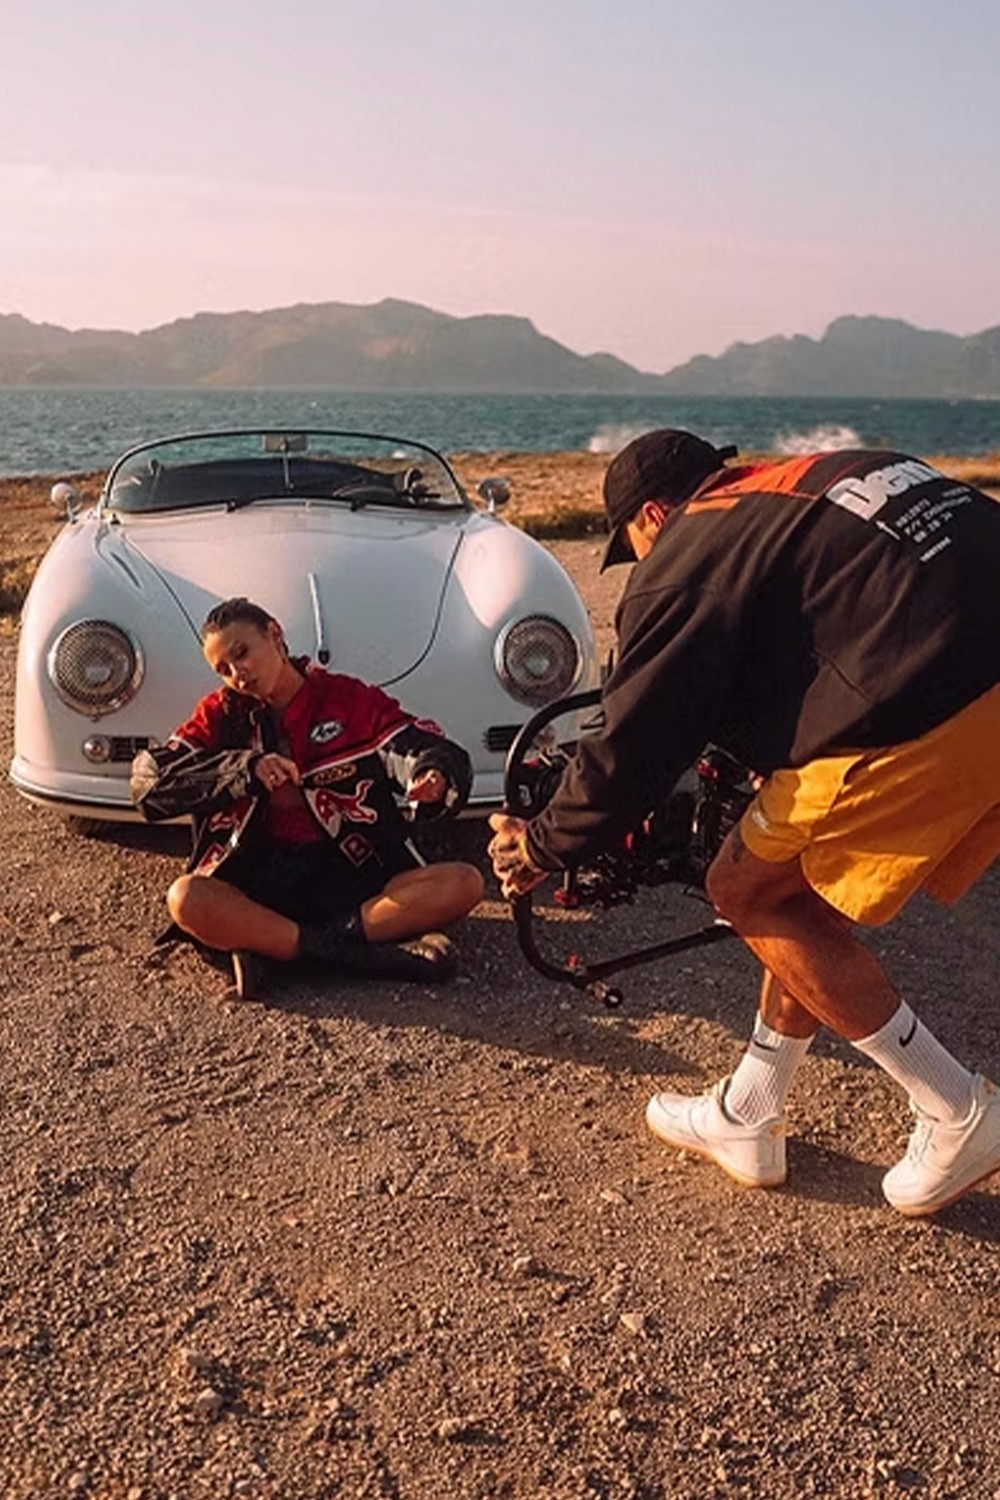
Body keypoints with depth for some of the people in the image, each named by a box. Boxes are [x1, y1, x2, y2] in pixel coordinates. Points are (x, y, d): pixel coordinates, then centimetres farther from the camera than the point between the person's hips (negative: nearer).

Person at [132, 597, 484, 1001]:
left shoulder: (351, 700, 5)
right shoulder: (221, 714, 10)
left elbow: (440, 754, -8)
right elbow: (149, 779, -3)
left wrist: (434, 780, -33)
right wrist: (246, 769, -16)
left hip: (356, 877, 0)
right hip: (262, 883, 0)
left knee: (464, 883, -23)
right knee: (185, 898, -31)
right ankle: (370, 953, -29)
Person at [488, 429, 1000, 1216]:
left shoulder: (690, 554, 1)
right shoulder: (820, 480, 25)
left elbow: (635, 741, 3)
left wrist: (543, 845, 18)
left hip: (924, 716, -9)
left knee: (748, 891, 7)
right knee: (796, 888, 20)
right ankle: (747, 1117, 32)